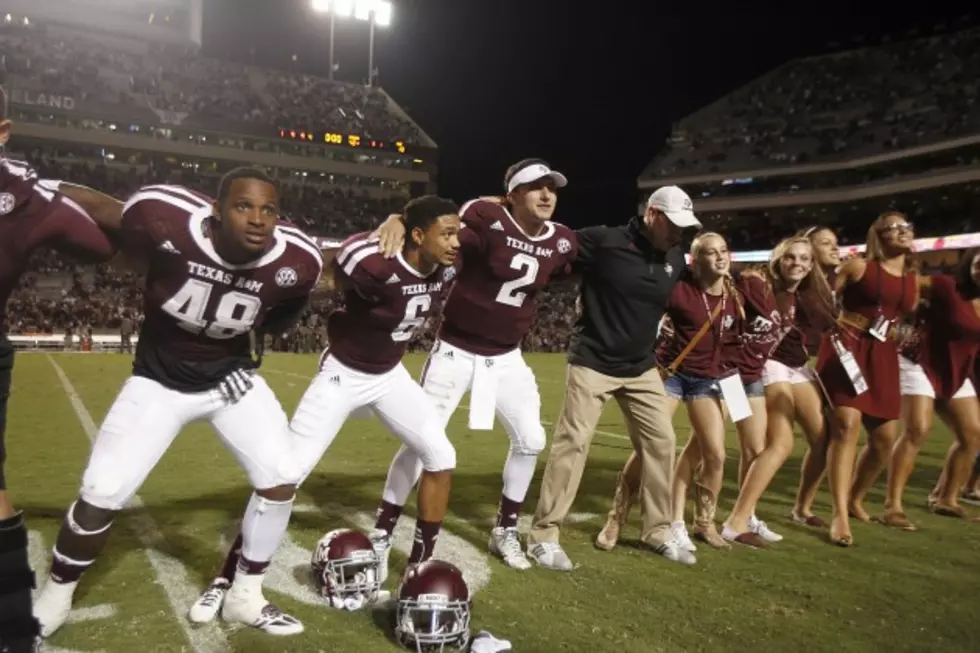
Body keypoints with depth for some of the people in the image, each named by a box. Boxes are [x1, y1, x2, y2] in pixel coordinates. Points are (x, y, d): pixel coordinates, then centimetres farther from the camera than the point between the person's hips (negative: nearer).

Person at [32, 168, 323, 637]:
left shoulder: (295, 261, -20)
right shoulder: (163, 217, -30)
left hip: (232, 378, 2)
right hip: (160, 381, -2)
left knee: (281, 480, -6)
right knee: (101, 496, -3)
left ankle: (245, 596, 16)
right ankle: (53, 600, 27)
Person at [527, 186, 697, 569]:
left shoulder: (676, 259, 3)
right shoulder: (602, 242, -16)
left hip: (642, 367, 7)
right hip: (593, 363, -6)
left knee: (661, 440, 7)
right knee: (572, 442, -8)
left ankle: (658, 531, 24)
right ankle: (544, 535, 5)